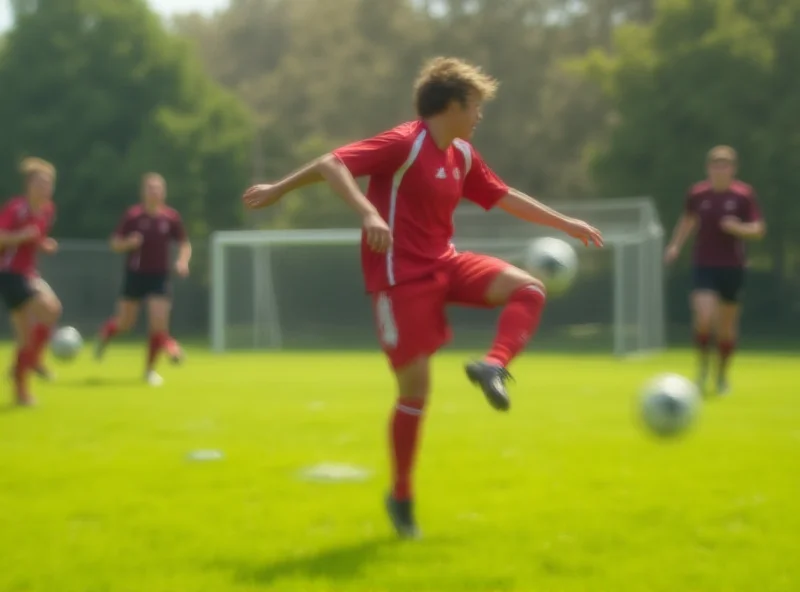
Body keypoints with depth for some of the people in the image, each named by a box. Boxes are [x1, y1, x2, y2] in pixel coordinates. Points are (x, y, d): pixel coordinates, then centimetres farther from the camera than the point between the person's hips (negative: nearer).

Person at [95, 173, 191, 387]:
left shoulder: (171, 217, -3)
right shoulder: (132, 215, -8)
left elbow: (185, 244, 9)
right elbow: (115, 244, -1)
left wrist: (183, 261, -11)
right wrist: (128, 243, -22)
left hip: (159, 276, 1)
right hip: (135, 274, -1)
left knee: (159, 321, -10)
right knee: (125, 323, 5)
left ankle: (150, 369, 7)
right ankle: (106, 333, 42)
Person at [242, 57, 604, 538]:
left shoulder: (462, 156, 10)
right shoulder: (404, 144, -15)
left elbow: (504, 197, 22)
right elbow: (331, 164, -24)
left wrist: (565, 224, 24)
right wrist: (368, 213, -38)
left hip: (444, 264, 8)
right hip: (401, 276, -8)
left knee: (529, 289, -10)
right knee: (416, 385, -6)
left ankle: (493, 367, -23)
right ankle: (402, 497, 9)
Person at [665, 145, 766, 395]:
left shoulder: (745, 194, -5)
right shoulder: (697, 194, 1)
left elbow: (758, 230, -3)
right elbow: (688, 220, 20)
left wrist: (738, 228, -22)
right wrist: (675, 245, 8)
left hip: (732, 268, 0)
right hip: (704, 267, 0)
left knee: (727, 324, 7)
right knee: (703, 317, -17)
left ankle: (722, 376, 24)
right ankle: (702, 369, 3)